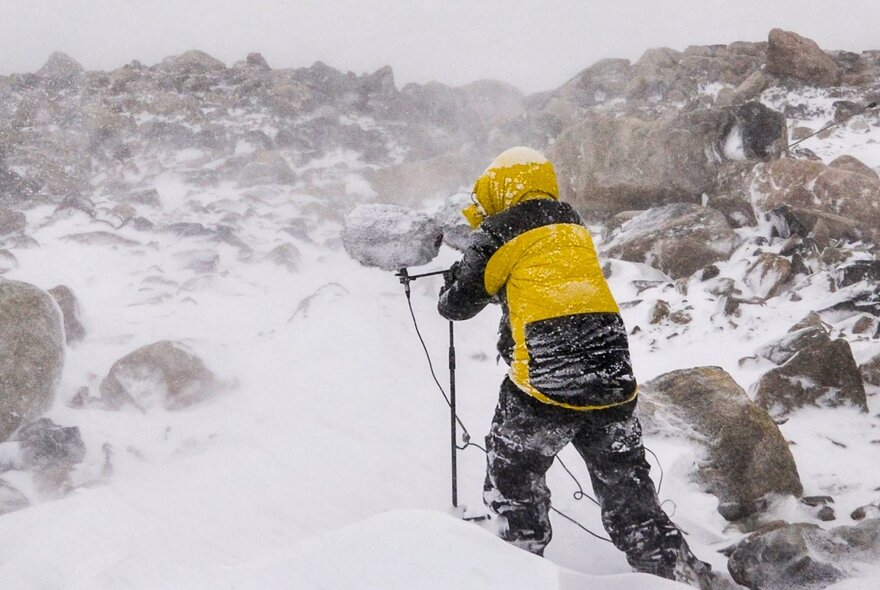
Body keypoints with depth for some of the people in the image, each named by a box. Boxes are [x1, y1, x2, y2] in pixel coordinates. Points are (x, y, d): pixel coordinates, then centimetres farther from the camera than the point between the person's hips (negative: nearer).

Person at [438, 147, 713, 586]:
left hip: (546, 381, -5)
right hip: (613, 376, 6)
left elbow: (461, 302, 6)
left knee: (512, 477, 14)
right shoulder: (574, 224, 18)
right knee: (626, 486, 15)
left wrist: (446, 298, 29)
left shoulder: (500, 230, 0)